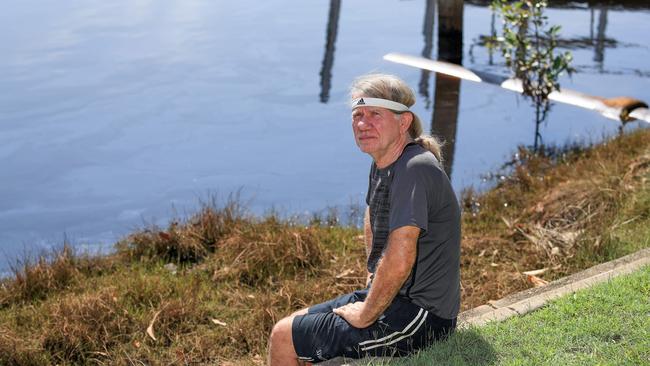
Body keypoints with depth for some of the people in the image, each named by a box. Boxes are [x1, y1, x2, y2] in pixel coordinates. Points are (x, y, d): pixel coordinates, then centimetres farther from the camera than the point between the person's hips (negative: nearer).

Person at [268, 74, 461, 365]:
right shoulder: (383, 162, 7)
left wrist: (365, 316, -18)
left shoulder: (415, 169, -24)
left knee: (283, 338, -5)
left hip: (419, 316, -10)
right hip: (394, 298, 10)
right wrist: (373, 275, 21)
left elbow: (398, 262, -30)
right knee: (300, 324, 19)